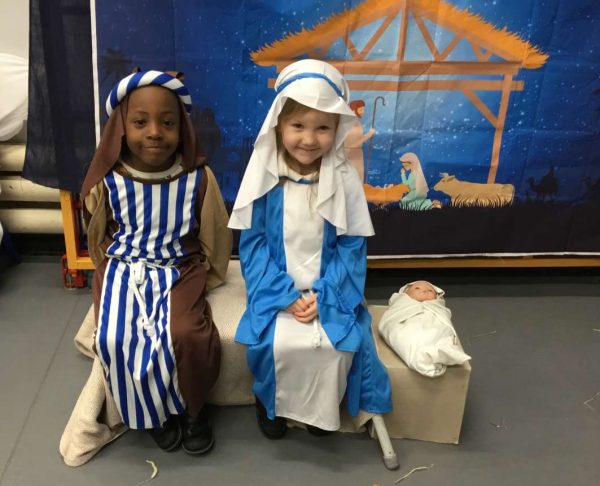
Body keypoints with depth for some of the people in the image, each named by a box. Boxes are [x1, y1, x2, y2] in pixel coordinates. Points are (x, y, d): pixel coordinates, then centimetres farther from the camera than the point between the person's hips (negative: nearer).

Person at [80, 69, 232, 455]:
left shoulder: (198, 178, -12)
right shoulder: (109, 180, -8)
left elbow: (215, 236, 2)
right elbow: (99, 235, 10)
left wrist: (205, 278, 3)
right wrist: (112, 273, 6)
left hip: (179, 268, -1)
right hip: (123, 268, 2)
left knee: (186, 334, -26)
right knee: (115, 339, -21)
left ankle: (193, 408, 6)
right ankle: (153, 411, 7)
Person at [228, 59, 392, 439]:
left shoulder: (344, 180, -8)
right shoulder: (264, 177, -9)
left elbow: (352, 245, -5)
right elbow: (253, 242, -6)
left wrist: (323, 295, -15)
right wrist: (284, 296, -14)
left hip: (329, 292, 1)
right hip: (278, 290, 0)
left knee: (337, 344, -20)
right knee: (276, 341, -23)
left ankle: (323, 407, 11)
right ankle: (270, 402, 9)